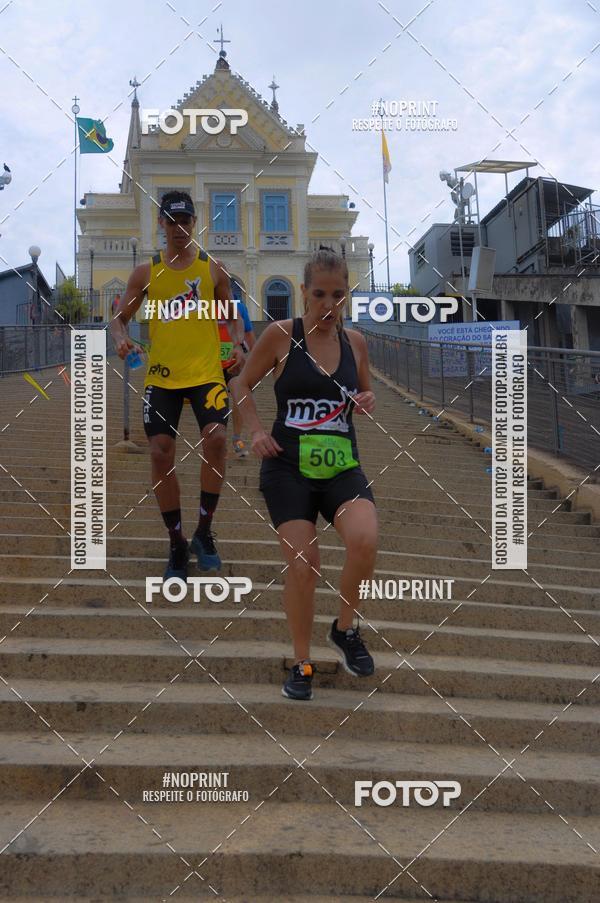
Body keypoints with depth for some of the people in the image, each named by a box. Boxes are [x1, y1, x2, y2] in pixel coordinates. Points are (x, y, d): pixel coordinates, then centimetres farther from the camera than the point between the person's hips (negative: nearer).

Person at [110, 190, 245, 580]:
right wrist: (122, 338, -12)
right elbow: (121, 317, 11)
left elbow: (233, 315, 14)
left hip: (206, 372, -1)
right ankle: (177, 544, 11)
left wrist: (238, 345, -6)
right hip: (161, 375, 1)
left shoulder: (212, 267, 5)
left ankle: (204, 532, -1)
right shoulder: (146, 271, 6)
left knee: (216, 439, -20)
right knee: (161, 453, -4)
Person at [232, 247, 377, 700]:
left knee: (365, 540, -24)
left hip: (342, 466, 2)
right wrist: (257, 431, -7)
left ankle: (345, 629, 4)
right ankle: (302, 665, 13)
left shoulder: (355, 341, 5)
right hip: (288, 467, -2)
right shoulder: (281, 334, -5)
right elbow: (243, 384, 7)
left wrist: (367, 402, -2)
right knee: (302, 563, -8)